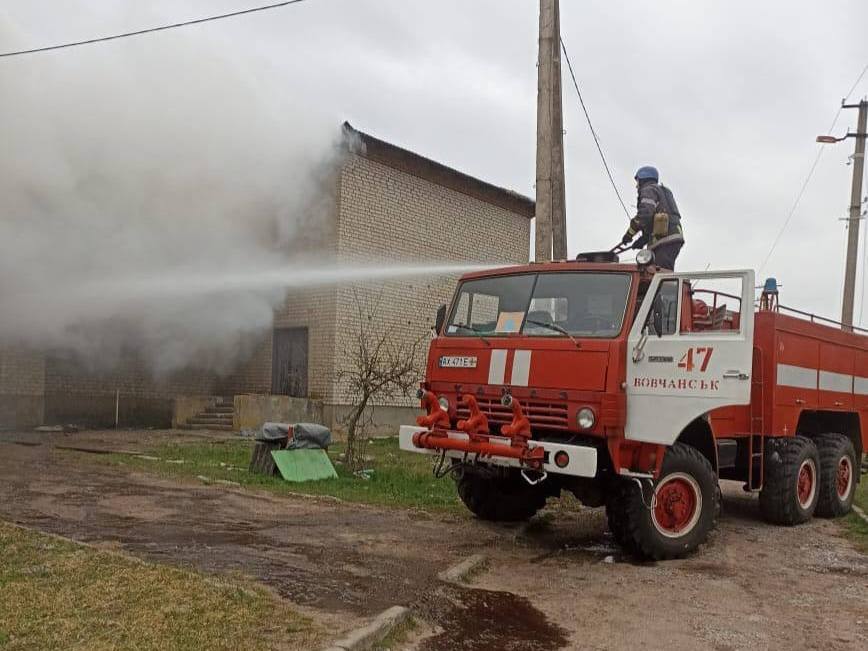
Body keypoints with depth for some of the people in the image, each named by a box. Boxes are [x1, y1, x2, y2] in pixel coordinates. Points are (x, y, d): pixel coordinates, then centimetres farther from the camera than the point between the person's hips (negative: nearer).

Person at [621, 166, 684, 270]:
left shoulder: (648, 190, 4)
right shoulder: (663, 192, 34)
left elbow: (645, 213, -14)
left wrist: (629, 233, -8)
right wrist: (643, 239, 23)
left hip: (665, 240, -9)